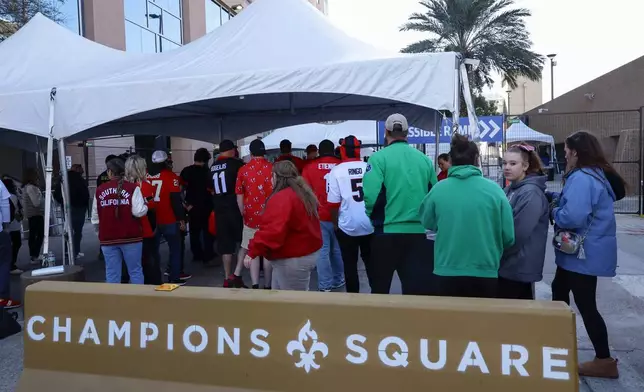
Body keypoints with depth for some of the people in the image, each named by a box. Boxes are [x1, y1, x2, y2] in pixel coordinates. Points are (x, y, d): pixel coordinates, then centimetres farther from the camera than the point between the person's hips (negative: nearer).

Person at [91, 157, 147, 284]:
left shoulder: (100, 190, 3)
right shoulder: (133, 188, -8)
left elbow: (95, 218, 9)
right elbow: (139, 211, -16)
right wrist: (145, 206, 6)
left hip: (107, 238, 3)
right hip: (130, 237, -2)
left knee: (112, 273, 8)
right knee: (135, 271, 8)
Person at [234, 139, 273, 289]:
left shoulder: (243, 170, -1)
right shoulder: (273, 168, -5)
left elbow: (239, 196, 3)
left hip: (251, 217, 1)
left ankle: (255, 285, -1)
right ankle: (267, 286, 15)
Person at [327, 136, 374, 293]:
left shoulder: (336, 171, -8)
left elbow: (334, 203, -8)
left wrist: (335, 224, 7)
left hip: (347, 226, -2)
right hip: (371, 225, 3)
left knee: (350, 264, 11)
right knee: (371, 262, 17)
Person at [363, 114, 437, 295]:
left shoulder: (379, 158, -8)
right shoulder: (425, 159, 4)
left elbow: (371, 196, -17)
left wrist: (371, 217, 2)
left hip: (387, 231, -3)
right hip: (420, 232, 3)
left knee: (380, 287, 15)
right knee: (417, 287, 10)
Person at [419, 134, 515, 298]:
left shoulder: (437, 190, -8)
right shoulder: (494, 190, -8)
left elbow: (427, 224, 8)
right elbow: (508, 237, -6)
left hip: (446, 274, 0)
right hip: (485, 274, 0)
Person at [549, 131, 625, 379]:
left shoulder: (581, 178, -23)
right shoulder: (597, 173, 10)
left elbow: (573, 217, -33)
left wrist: (554, 211, -13)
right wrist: (557, 200, 4)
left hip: (584, 253, -11)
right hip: (586, 250, 11)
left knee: (585, 305, 0)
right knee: (559, 292, 24)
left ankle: (604, 361, 14)